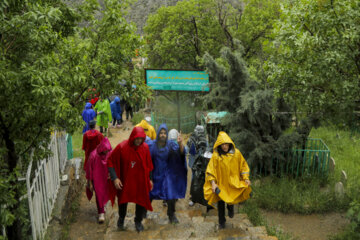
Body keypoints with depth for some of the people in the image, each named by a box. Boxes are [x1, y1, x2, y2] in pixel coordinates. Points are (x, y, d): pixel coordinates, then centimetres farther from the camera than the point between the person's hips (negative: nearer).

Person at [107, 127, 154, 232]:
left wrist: (149, 179, 7)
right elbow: (110, 161, -12)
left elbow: (148, 165, 4)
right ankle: (121, 219, 45)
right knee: (123, 200, 14)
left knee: (141, 200, 7)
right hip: (125, 181, -1)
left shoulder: (145, 147, -10)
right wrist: (115, 178, -19)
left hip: (141, 181, 2)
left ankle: (138, 221, 33)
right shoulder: (122, 147, -20)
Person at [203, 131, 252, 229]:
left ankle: (230, 207, 33)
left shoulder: (236, 153, -6)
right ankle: (221, 222, 28)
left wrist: (246, 178, -4)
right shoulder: (216, 155, -12)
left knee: (231, 201, -5)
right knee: (220, 203, 8)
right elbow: (210, 170, -10)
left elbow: (243, 166, 5)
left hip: (233, 182, 1)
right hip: (221, 183, -1)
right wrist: (213, 183, -19)